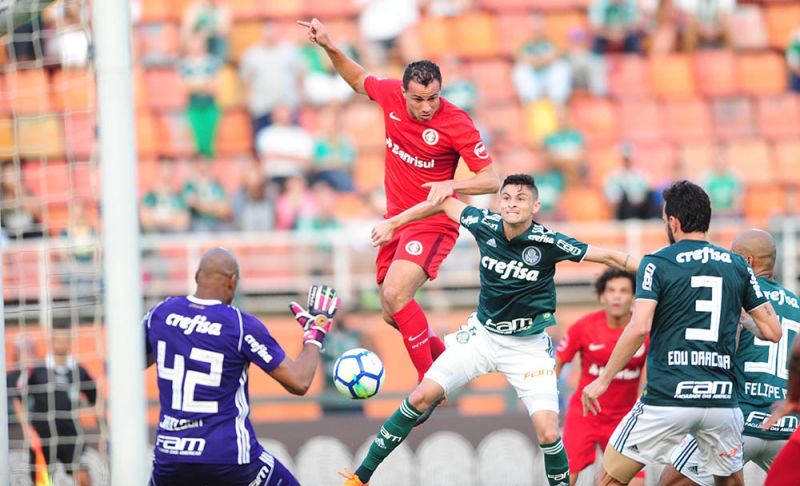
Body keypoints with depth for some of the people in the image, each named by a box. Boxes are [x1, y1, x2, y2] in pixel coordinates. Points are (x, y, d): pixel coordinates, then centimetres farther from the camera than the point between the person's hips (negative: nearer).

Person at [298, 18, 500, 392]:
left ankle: (431, 380, -20)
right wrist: (330, 48, 6)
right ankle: (443, 357, 35)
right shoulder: (390, 94, -7)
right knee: (392, 314, 11)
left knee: (395, 294, -27)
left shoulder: (456, 124, -21)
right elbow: (359, 80, 18)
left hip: (432, 221, -7)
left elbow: (491, 180, -20)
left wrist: (451, 185, -37)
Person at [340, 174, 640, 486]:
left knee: (548, 434, -17)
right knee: (422, 396, -3)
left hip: (528, 345, -3)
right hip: (483, 333, 3)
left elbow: (607, 256, -18)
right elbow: (445, 203, 4)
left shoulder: (548, 242, -21)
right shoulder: (485, 225, -13)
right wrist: (392, 223, 11)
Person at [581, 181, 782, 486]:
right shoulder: (737, 266, 10)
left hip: (667, 399, -4)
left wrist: (603, 380, -5)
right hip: (721, 400, 4)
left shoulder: (657, 263, -1)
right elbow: (773, 332, 10)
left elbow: (639, 327, -13)